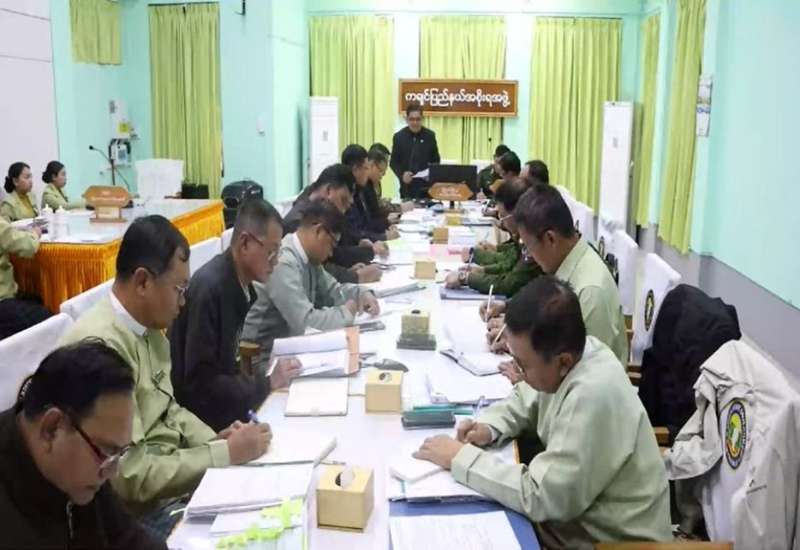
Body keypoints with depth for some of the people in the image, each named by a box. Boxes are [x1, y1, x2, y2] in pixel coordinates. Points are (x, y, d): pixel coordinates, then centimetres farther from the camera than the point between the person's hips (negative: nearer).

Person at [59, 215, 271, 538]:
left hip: (177, 476, 8)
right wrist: (225, 454, -21)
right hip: (141, 510, -8)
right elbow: (129, 477, -26)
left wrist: (215, 441, -4)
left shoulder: (148, 327, 3)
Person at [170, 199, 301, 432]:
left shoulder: (243, 285, 3)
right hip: (204, 421, -7)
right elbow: (200, 383, -22)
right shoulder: (208, 287, -21)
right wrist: (268, 382, -17)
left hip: (229, 411, 8)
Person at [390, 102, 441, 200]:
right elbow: (393, 162, 5)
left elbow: (436, 160, 11)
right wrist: (401, 174, -14)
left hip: (426, 186, 0)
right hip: (407, 186, 0)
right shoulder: (399, 136, 2)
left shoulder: (430, 135, 4)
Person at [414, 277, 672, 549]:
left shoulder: (593, 395, -32)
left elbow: (540, 497, -29)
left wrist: (461, 458, -20)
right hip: (573, 512, 7)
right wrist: (488, 427, -7)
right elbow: (523, 400, 12)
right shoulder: (571, 353, -8)